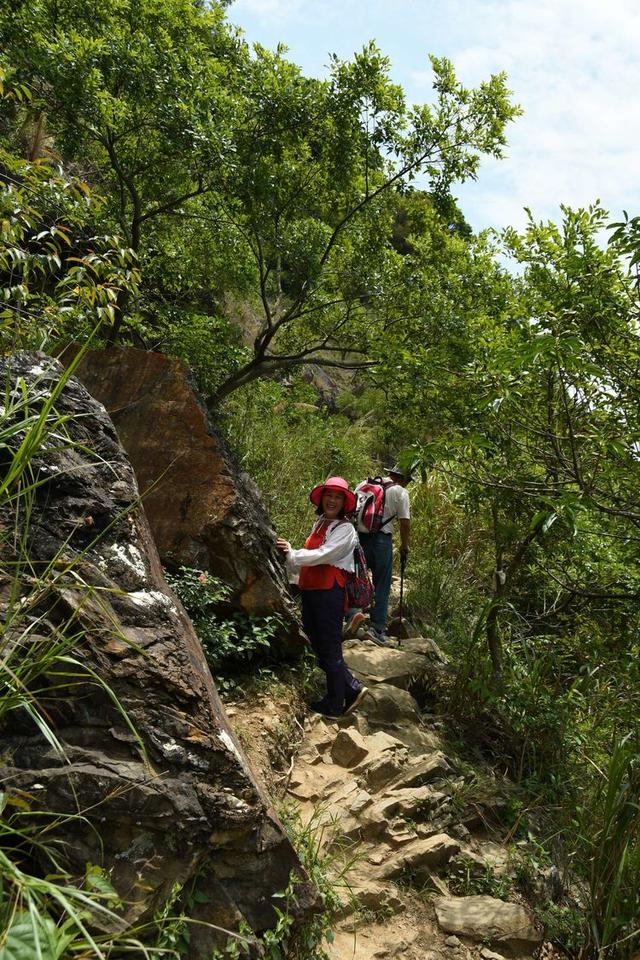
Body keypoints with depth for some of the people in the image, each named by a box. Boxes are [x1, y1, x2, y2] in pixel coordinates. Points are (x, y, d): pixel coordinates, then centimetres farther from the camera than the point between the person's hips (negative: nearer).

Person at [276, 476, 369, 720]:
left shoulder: (345, 529, -9)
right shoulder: (319, 524, 15)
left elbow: (321, 555, -20)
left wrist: (291, 553, -16)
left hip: (329, 592, -8)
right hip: (309, 590, 8)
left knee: (329, 649, 2)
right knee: (315, 644, 14)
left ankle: (333, 706, 17)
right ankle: (352, 689, 26)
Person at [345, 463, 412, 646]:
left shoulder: (364, 484, 12)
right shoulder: (400, 492, 1)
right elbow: (405, 522, -4)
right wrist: (405, 546, 8)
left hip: (358, 537, 3)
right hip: (382, 540, -3)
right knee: (381, 585, 6)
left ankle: (353, 612, -12)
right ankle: (377, 629, 6)